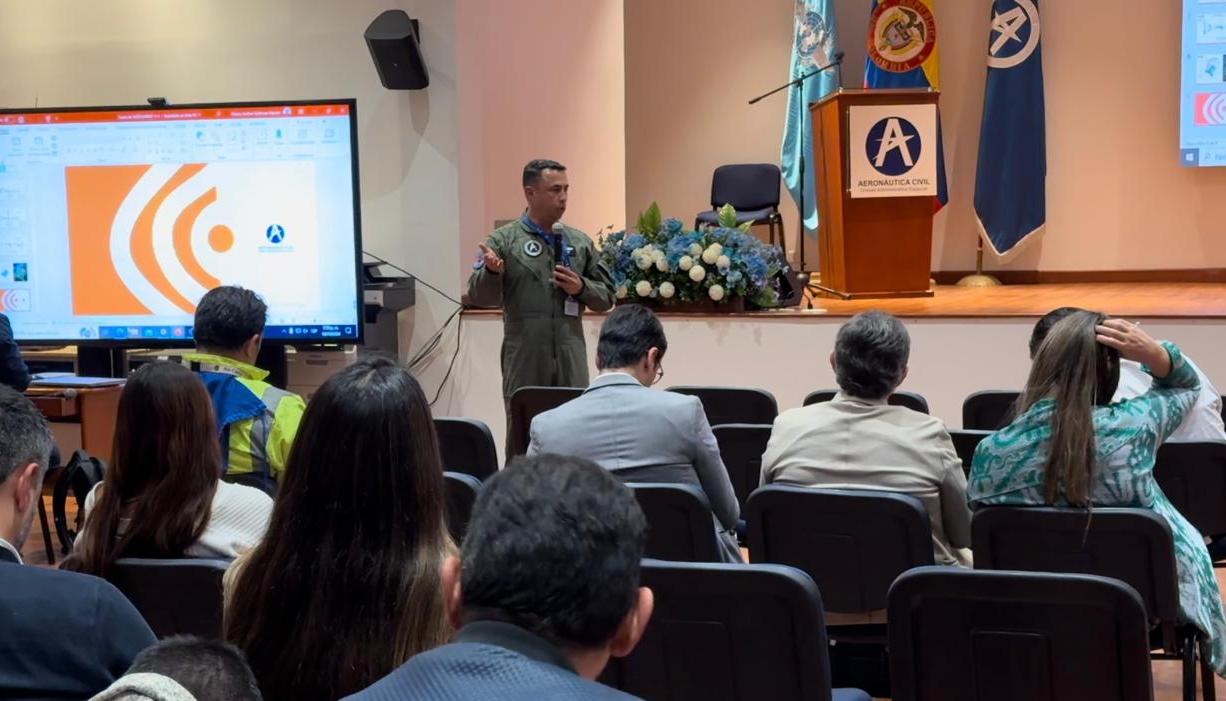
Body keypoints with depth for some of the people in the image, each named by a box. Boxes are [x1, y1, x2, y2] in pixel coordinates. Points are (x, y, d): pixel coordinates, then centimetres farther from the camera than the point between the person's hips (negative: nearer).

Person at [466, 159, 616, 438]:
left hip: (571, 363, 3)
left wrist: (581, 288, -5)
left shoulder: (580, 242, 12)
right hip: (525, 363, -3)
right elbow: (480, 297, -4)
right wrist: (491, 272, -24)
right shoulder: (504, 240, 1)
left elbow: (606, 296, 15)